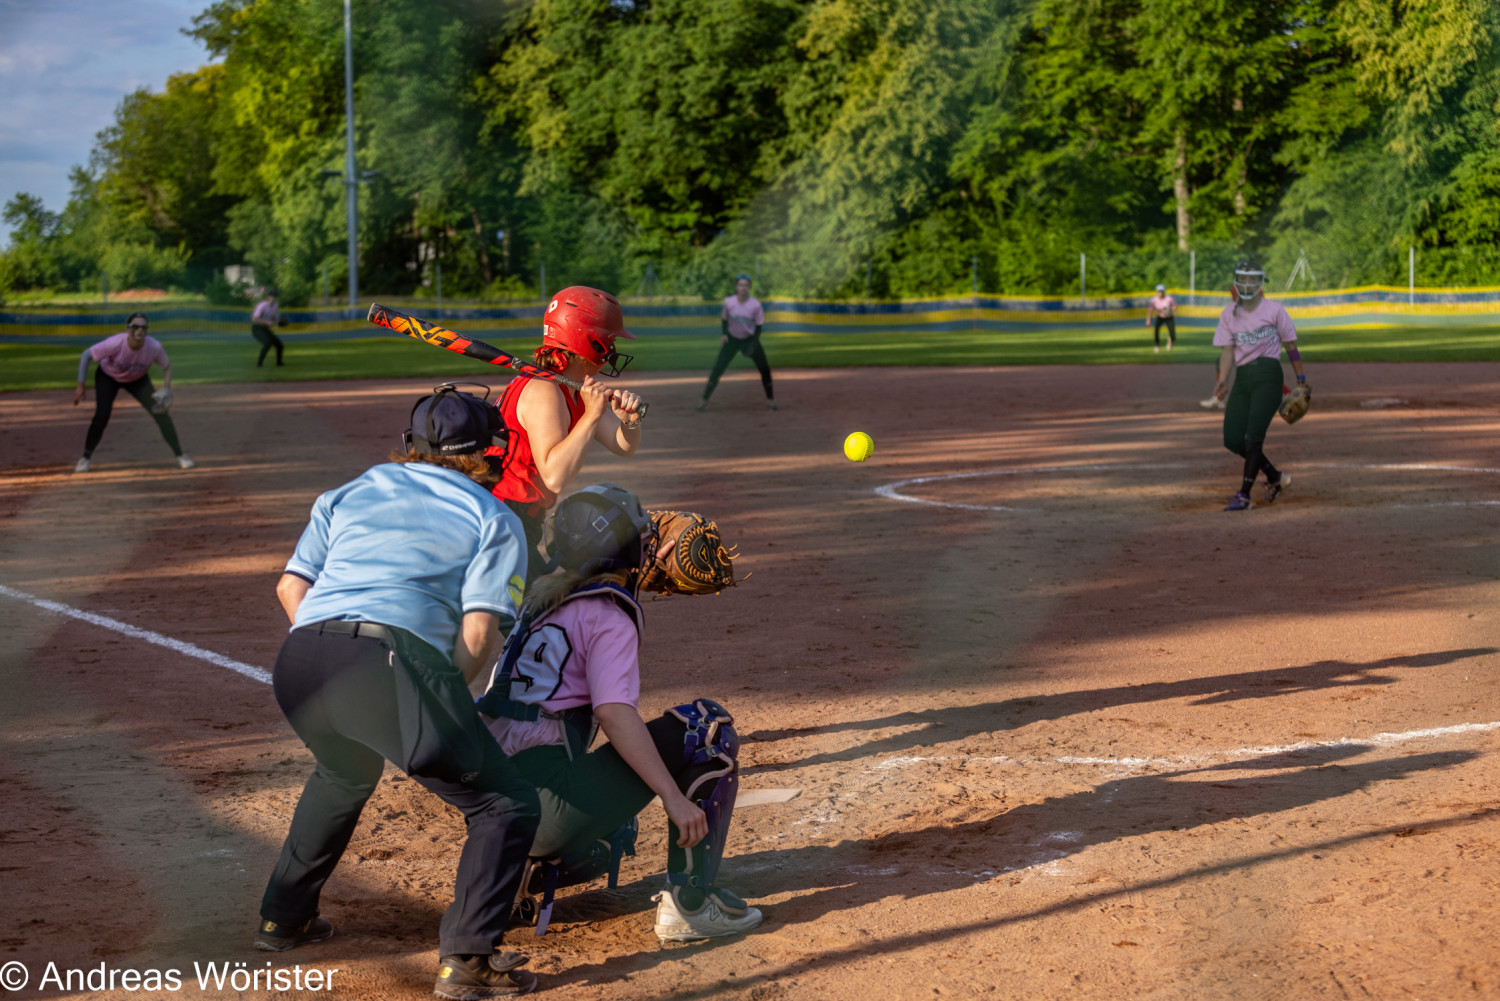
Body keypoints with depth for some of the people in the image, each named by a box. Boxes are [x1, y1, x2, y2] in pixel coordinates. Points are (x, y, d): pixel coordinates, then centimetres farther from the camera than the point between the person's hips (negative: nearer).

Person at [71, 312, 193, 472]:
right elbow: (86, 355, -24)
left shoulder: (155, 347, -31)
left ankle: (180, 455, 4)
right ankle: (85, 458, 0)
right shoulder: (115, 344, -37)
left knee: (161, 413, -10)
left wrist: (166, 389, -26)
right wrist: (80, 386, -24)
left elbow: (167, 366, -10)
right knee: (101, 415, -19)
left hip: (138, 380, 2)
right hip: (108, 377, -2)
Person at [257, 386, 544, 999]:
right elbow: (477, 634, 3)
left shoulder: (350, 492, 29)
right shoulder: (494, 519, 16)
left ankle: (283, 917, 41)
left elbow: (291, 587, 21)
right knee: (507, 804, 5)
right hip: (393, 659, -6)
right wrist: (441, 708, 16)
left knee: (346, 772, 37)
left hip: (298, 658, 6)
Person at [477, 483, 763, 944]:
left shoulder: (543, 599, 18)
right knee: (708, 727, -4)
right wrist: (675, 799, -22)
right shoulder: (609, 618, -5)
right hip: (549, 806, -9)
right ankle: (689, 900, -8)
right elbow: (614, 715, -18)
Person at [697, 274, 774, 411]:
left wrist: (753, 343, -18)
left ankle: (770, 399, 14)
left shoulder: (756, 305, -17)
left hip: (750, 339, 0)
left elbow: (759, 325, -7)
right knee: (718, 368, -9)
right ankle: (704, 399, 0)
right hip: (732, 339, 0)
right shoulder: (729, 302, -13)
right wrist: (723, 334, -10)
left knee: (764, 369, -5)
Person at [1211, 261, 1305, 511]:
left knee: (1254, 436, -15)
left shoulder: (1274, 310, 0)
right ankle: (1275, 477, 21)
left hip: (1268, 375, -5)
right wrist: (1223, 380, -9)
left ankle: (1244, 495, -10)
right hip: (1242, 378, 5)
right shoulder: (1228, 314, 11)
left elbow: (1290, 345, 5)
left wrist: (1301, 379, 4)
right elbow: (1227, 350, 6)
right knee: (1233, 439, 0)